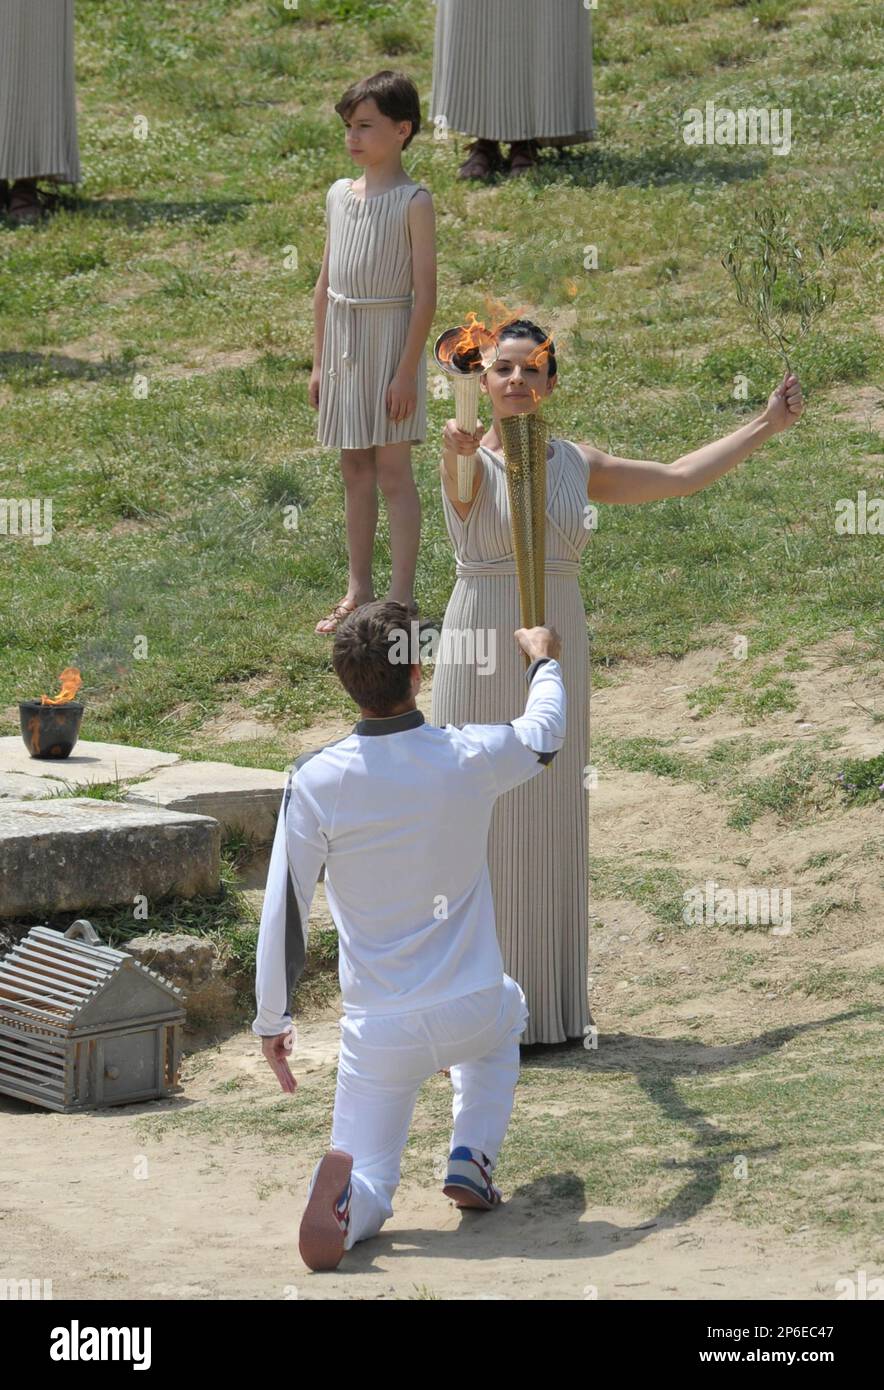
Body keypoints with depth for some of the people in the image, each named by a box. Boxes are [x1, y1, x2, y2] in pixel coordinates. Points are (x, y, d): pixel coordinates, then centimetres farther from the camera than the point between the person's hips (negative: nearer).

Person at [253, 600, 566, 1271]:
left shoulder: (316, 781, -14)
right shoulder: (472, 757, -10)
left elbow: (286, 908, -10)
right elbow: (545, 735, 14)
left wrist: (272, 1020, 3)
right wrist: (544, 658, 36)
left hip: (380, 1033, -1)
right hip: (471, 1013, 1)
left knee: (368, 1190, 10)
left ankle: (347, 1189, -27)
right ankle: (472, 1159, 20)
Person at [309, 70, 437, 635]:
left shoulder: (413, 202, -10)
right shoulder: (340, 195, 9)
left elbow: (425, 293, -13)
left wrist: (408, 370, -17)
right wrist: (319, 362, 13)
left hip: (391, 340, -6)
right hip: (344, 345, 6)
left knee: (392, 470, -5)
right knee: (355, 470, 11)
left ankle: (402, 599, -2)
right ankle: (359, 590, 18)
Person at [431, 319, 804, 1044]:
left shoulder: (575, 463, 8)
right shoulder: (467, 461, -8)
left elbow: (680, 477, 16)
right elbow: (464, 476, -34)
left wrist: (768, 424, 20)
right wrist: (460, 443, -59)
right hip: (480, 653, -4)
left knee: (551, 825, 9)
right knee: (475, 825, -1)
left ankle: (547, 1002, 19)